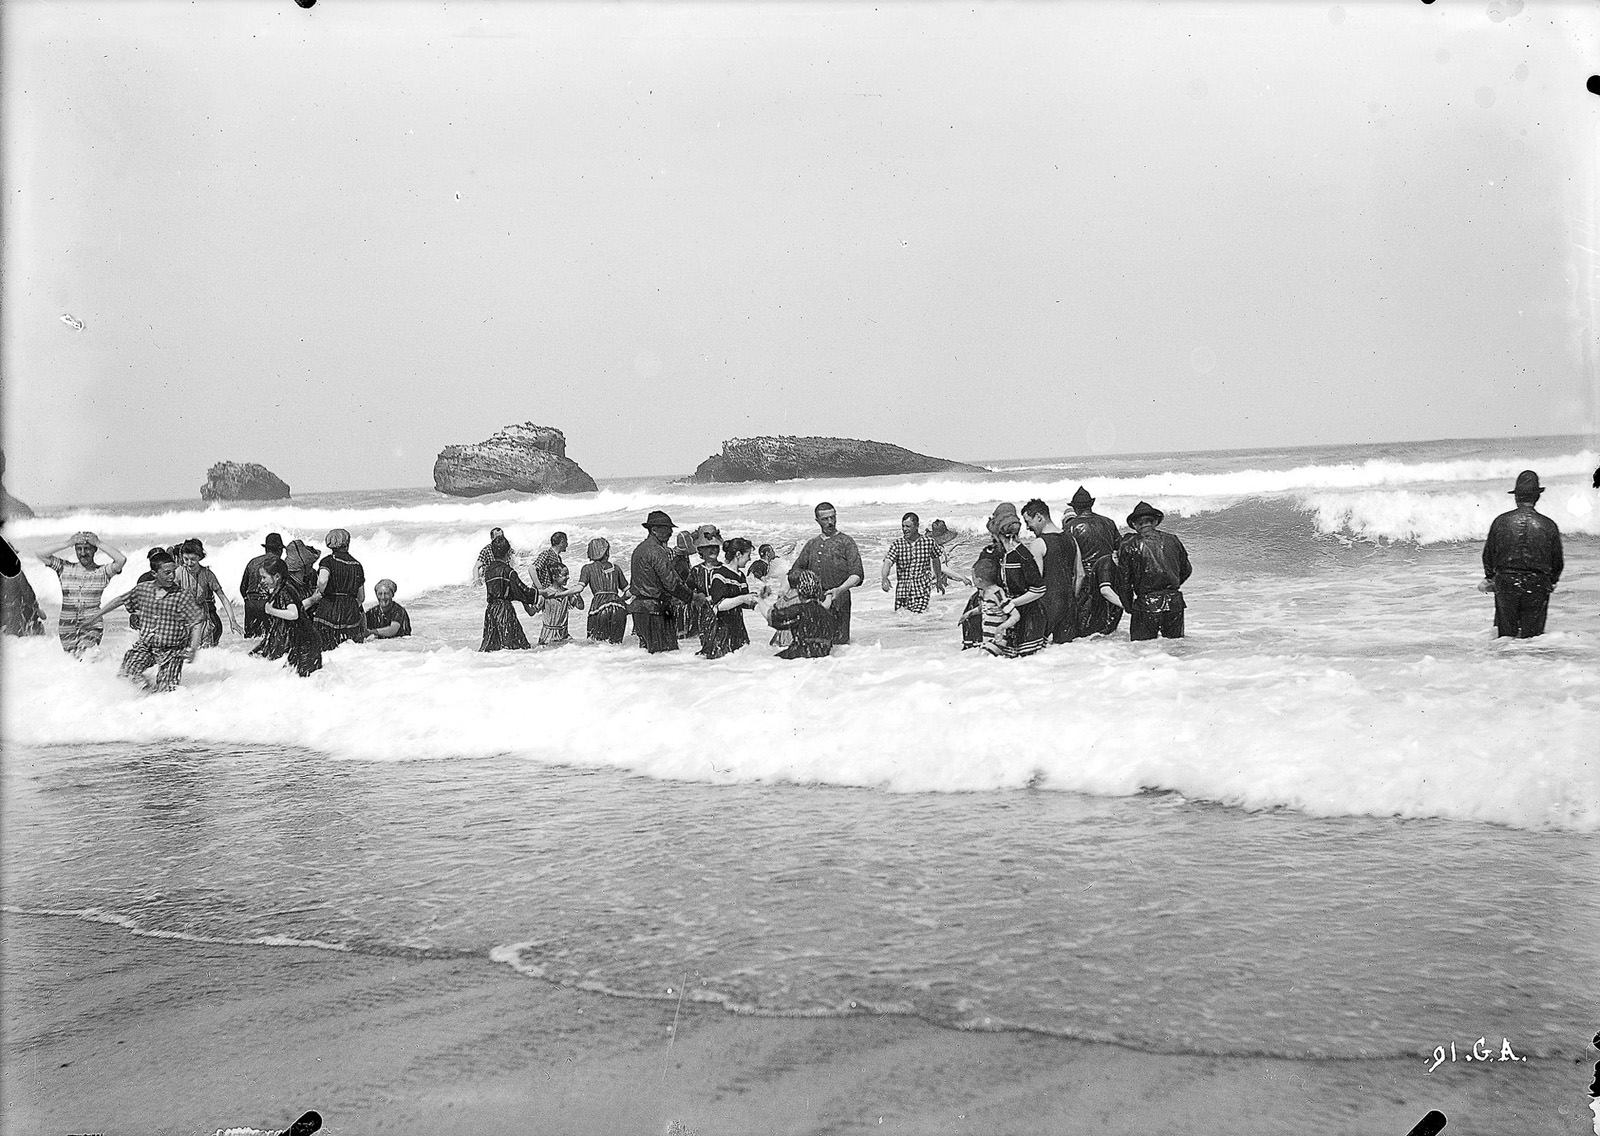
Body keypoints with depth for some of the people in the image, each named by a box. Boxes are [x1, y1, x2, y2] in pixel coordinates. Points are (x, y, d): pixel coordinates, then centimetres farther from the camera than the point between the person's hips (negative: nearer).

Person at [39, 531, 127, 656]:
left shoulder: (102, 571, 0)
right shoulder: (65, 568, 6)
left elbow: (121, 560, -18)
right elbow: (41, 554, -1)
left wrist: (99, 544, -11)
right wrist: (67, 544, -5)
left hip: (92, 625, -3)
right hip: (66, 626, 3)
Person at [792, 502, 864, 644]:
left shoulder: (845, 542, 3)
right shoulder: (812, 544, 19)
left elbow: (857, 575, -5)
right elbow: (797, 570, 26)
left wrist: (840, 590, -20)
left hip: (838, 599, -4)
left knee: (838, 643, -12)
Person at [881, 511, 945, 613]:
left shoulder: (929, 541, -1)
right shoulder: (897, 544, -4)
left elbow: (935, 560, 16)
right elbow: (888, 562, -16)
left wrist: (939, 581, 25)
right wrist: (885, 579, -36)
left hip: (922, 587, -2)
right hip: (902, 588, 2)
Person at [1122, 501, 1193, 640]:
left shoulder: (1130, 546, -4)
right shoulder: (1172, 540, 6)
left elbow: (1125, 580, -1)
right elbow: (1186, 570, 18)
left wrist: (1128, 606, 13)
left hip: (1146, 605, -3)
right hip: (1175, 603, 3)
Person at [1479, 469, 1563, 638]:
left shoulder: (1501, 521, -2)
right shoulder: (1548, 525, -2)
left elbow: (1489, 553, 5)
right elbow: (1557, 561, 6)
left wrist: (1489, 577, 22)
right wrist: (1552, 582, 25)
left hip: (1506, 582, 1)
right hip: (1537, 586, 0)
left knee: (1506, 634, 14)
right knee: (1532, 636, 8)